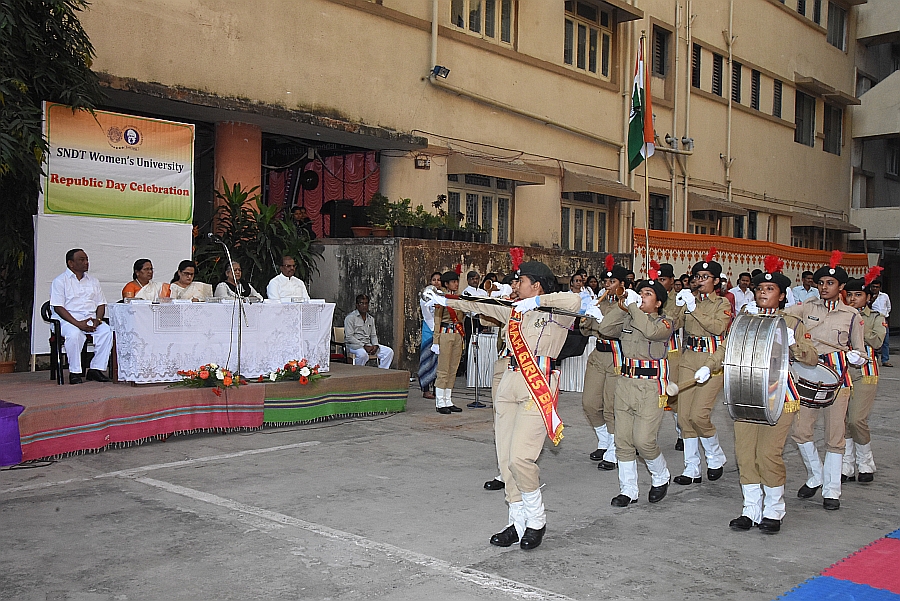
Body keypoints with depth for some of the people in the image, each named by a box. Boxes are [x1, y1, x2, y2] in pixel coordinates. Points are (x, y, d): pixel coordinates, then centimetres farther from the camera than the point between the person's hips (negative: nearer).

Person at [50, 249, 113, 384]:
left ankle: (96, 368, -21)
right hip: (68, 320, -4)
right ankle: (74, 372, -26)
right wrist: (78, 323, -19)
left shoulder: (93, 281, 21)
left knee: (106, 331, -26)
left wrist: (97, 320, -7)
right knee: (74, 334, -37)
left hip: (91, 320, 5)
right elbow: (58, 308, -7)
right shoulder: (60, 281, 3)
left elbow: (101, 304, 17)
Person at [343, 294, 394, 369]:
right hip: (354, 345, -6)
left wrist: (375, 345, -5)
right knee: (363, 354, -40)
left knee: (389, 351, -12)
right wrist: (364, 346, -20)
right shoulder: (350, 317, -5)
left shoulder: (371, 319, 17)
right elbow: (349, 337, -13)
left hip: (368, 345, 7)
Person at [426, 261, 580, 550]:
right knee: (505, 459, 4)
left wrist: (537, 301, -17)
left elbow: (574, 301, -23)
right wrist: (446, 301, 32)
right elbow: (481, 307, 29)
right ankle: (517, 523, 15)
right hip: (509, 384, 7)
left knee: (520, 457, -15)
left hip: (538, 386, -7)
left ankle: (536, 521, 6)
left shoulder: (556, 313, -1)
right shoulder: (514, 311, 20)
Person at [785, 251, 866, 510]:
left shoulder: (852, 315, 3)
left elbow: (859, 351, 9)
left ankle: (831, 491, 13)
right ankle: (815, 477, 24)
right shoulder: (807, 308, 6)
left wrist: (855, 357, -13)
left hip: (837, 375, -2)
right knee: (801, 431, 0)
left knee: (834, 435, 2)